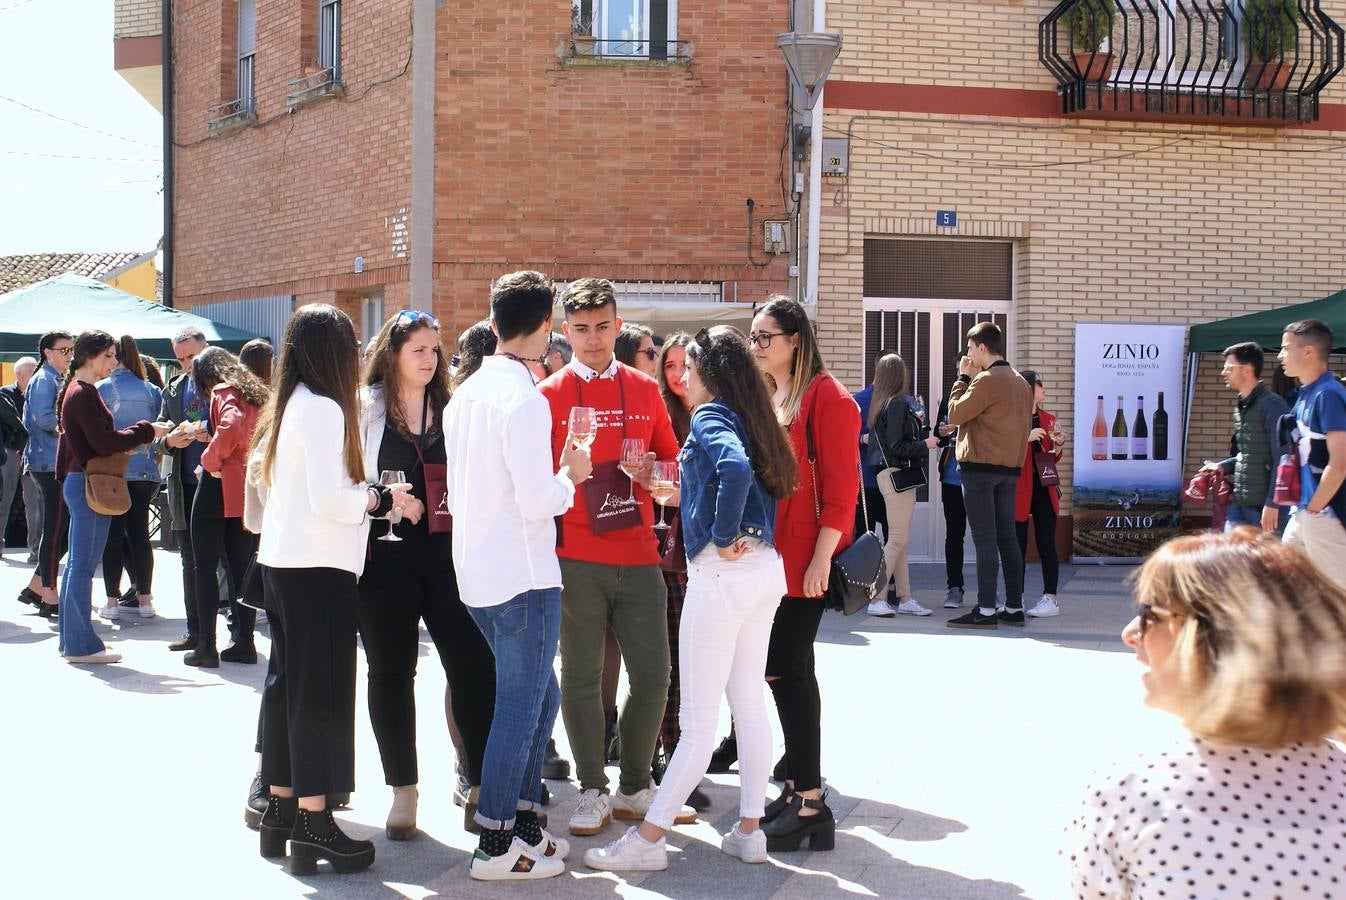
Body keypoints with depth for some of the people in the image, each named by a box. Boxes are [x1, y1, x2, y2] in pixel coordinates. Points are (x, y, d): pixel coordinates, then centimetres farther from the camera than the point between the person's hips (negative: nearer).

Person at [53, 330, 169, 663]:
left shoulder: (76, 390, 16)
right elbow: (102, 442, -20)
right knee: (84, 564, -6)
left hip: (78, 483, 11)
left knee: (77, 563, 14)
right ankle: (81, 644, -3)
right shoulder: (83, 394, -15)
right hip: (88, 484, -11)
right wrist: (146, 431, -12)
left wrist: (124, 442, 6)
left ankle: (70, 639, 20)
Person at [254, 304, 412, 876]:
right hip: (319, 567, -9)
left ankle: (280, 807, 21)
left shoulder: (288, 405, 13)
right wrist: (379, 498, -6)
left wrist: (368, 494, 10)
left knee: (287, 683, 14)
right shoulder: (324, 409, -15)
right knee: (322, 692, -5)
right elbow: (330, 500, -21)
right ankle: (313, 821, -2)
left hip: (282, 562, 9)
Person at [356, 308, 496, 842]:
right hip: (386, 553, -2)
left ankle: (482, 785, 5)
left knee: (474, 666, -4)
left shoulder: (452, 408, 12)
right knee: (391, 672, 5)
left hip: (447, 552, 2)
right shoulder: (365, 409, 2)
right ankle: (403, 791, 17)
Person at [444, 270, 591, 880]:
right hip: (522, 577, -9)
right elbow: (538, 502, -21)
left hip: (476, 572, 9)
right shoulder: (525, 400, -18)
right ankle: (496, 848, 7)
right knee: (521, 706, 0)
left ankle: (522, 822, 25)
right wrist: (570, 476, -3)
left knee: (539, 694, 19)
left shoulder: (465, 394, 10)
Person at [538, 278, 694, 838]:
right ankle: (592, 792, 15)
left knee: (652, 675, 3)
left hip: (638, 555, 3)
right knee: (581, 677, 2)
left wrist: (652, 469, -4)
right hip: (575, 557, -3)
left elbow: (672, 460, 16)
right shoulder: (549, 396, 1)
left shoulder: (645, 390, 11)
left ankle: (635, 789, 20)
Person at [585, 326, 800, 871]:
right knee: (749, 704, 14)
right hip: (766, 568, 9)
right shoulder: (749, 418, 15)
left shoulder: (710, 417, -10)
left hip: (722, 574, -9)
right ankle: (749, 831, 19)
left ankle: (647, 841, 1)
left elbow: (736, 468, -30)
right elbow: (776, 480, 18)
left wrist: (724, 538, -21)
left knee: (698, 720, -5)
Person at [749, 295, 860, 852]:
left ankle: (810, 804, -4)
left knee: (789, 669, -8)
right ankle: (798, 785, 20)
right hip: (763, 554, 8)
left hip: (802, 561, -8)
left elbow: (839, 487, -14)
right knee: (784, 669, 11)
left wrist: (822, 557, -19)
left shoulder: (825, 397, -9)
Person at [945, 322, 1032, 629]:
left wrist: (963, 378, 1)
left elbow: (955, 415, -8)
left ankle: (986, 610, -8)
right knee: (1007, 538, 10)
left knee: (985, 540, -7)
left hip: (979, 468, -8)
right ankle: (1014, 607, 12)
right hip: (1010, 468, 8)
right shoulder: (1021, 382, 13)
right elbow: (1024, 423, 16)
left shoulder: (986, 380, -13)